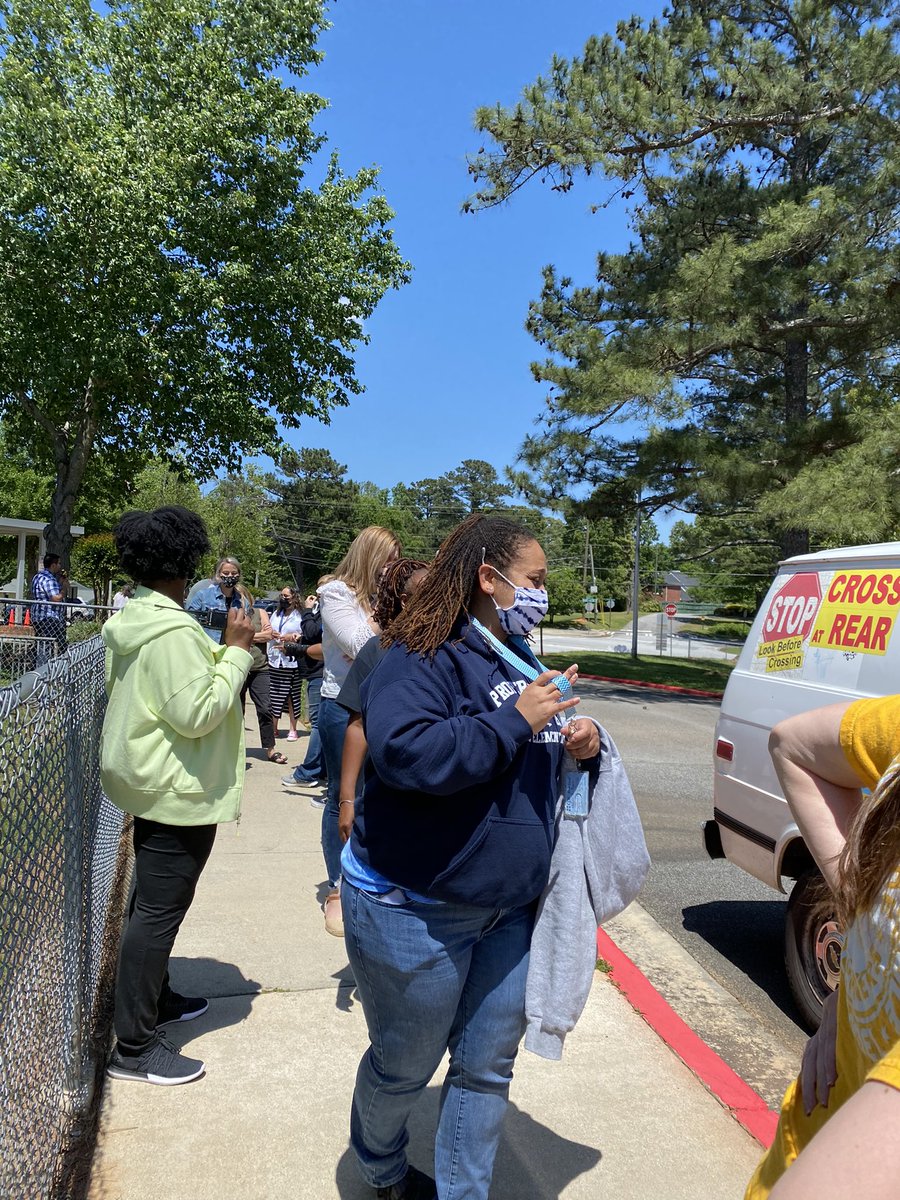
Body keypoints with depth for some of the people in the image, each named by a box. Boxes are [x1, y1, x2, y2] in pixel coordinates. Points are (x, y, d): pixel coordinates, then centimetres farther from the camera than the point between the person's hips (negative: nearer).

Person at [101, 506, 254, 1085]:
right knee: (159, 910, -2)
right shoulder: (174, 631, -24)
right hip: (179, 791, -11)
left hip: (152, 781, 11)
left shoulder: (131, 620, 8)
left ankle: (155, 998, 39)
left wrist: (228, 651, 11)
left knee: (156, 902, 22)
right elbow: (197, 713, -27)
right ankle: (134, 1047, 9)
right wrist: (236, 652, -20)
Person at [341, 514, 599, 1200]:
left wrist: (585, 744, -5)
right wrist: (515, 720, -29)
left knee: (488, 1066, 16)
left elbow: (551, 753, 19)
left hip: (512, 908, 7)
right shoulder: (423, 661, -18)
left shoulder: (524, 663, 7)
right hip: (417, 908, -7)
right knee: (404, 1066, 16)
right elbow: (405, 753, -34)